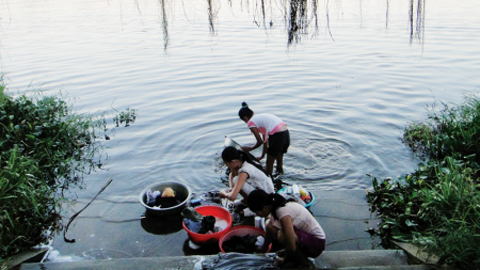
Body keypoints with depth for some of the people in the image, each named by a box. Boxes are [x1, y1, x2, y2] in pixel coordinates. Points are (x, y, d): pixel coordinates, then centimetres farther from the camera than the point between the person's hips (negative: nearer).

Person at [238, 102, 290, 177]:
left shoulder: (251, 122, 3)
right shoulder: (261, 117, 27)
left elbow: (260, 141, 1)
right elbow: (265, 139, 28)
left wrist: (250, 149, 18)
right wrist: (263, 155, 33)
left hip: (277, 136, -8)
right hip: (286, 132, 8)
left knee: (270, 161, 13)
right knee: (279, 158, 27)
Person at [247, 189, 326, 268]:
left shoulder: (282, 210, -29)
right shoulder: (275, 206, -2)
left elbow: (292, 246, -32)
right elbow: (269, 232, 17)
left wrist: (285, 260, -12)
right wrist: (262, 252, 24)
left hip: (317, 242, -9)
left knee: (281, 235, -32)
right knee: (270, 228, -1)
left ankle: (302, 261, -7)